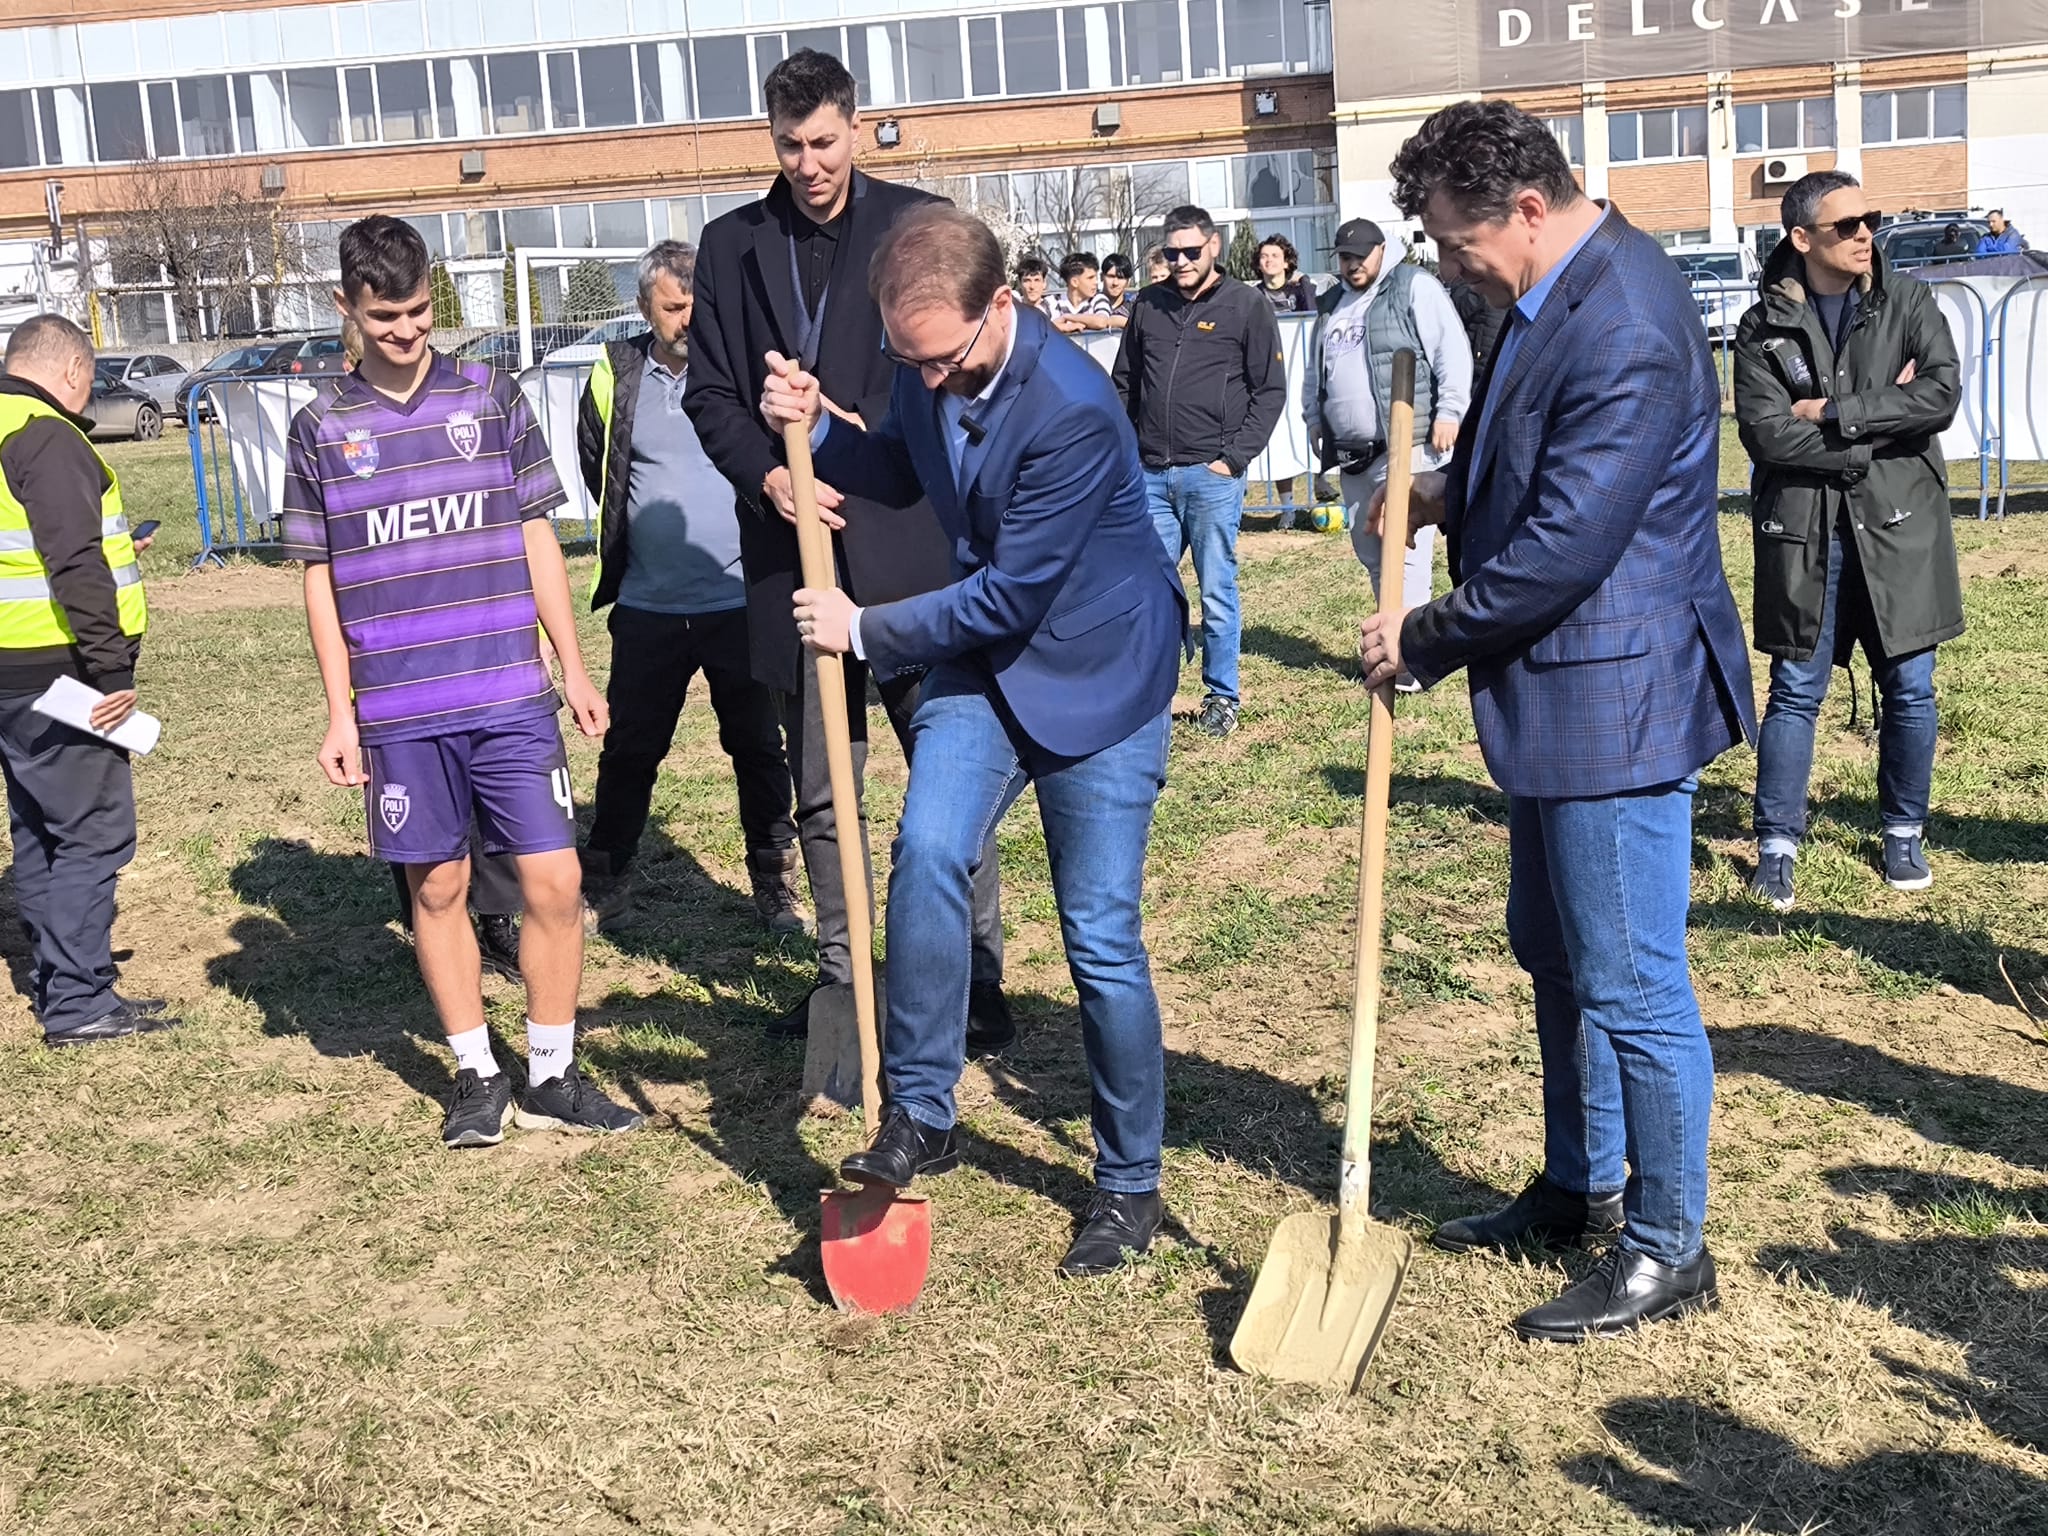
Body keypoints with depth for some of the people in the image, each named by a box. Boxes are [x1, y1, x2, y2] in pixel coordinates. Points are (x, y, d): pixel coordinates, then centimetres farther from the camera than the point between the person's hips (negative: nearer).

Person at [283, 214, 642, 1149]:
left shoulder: (491, 398, 5)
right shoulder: (321, 430, 4)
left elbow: (536, 539, 9)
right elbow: (320, 581, 7)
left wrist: (573, 666, 6)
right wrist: (339, 713, 3)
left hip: (511, 695, 0)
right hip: (398, 711, 0)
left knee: (554, 880, -3)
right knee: (437, 888, 8)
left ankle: (551, 1076, 11)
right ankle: (476, 1077, 22)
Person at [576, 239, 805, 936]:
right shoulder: (616, 377, 1)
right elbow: (597, 472, 16)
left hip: (741, 600, -1)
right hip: (648, 606, 2)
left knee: (759, 749, 8)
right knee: (629, 750, 11)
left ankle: (775, 885, 20)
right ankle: (603, 883, 25)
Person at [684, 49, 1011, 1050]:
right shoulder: (730, 245, 10)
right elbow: (708, 393, 6)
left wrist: (870, 432, -15)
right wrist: (768, 475, -11)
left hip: (910, 544, -3)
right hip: (792, 548, 3)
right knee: (818, 790, 11)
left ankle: (976, 975, 12)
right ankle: (840, 975, 25)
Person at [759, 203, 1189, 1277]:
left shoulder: (1071, 411, -29)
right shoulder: (927, 366, -5)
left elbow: (1010, 595, -24)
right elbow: (904, 474, 17)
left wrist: (865, 630, -14)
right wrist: (813, 429, -2)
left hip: (1095, 673, -6)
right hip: (984, 655, 6)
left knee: (1101, 943, -1)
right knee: (928, 853, -19)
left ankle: (1129, 1184, 16)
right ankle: (919, 1114, -5)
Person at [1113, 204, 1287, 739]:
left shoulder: (1246, 306, -1)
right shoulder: (1148, 304, 10)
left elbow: (1271, 390, -1)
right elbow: (1125, 384, 18)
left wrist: (1235, 458, -8)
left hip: (1212, 476, -4)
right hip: (1151, 474, 4)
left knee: (1217, 592, 2)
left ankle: (1222, 697, 13)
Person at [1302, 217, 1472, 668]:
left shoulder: (1414, 288, -2)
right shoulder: (1331, 305, 20)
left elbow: (1453, 351, -10)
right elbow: (1315, 370, 31)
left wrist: (1448, 411, -16)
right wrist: (1314, 417, 23)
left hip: (1406, 447, -8)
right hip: (1351, 453, 8)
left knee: (1405, 549, -12)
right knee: (1370, 551, 13)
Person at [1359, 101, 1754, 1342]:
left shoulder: (1623, 330, -25)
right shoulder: (1566, 288, 8)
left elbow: (1565, 545, -26)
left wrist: (1426, 639, -14)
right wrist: (1453, 490, 7)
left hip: (1618, 695, -11)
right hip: (1560, 692, 11)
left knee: (1630, 982, 0)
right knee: (1556, 954, 21)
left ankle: (1668, 1248, 16)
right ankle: (1583, 1188, 38)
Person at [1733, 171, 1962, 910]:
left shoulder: (1909, 304, 3)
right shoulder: (1763, 328, -1)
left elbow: (1943, 393, -12)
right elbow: (1768, 433, -14)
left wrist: (1833, 413, -14)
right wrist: (1882, 420, -12)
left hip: (1899, 525, 2)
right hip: (1805, 531, -2)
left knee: (1909, 687, 8)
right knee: (1795, 690, 2)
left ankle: (1904, 833, 25)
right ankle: (1777, 845, 11)